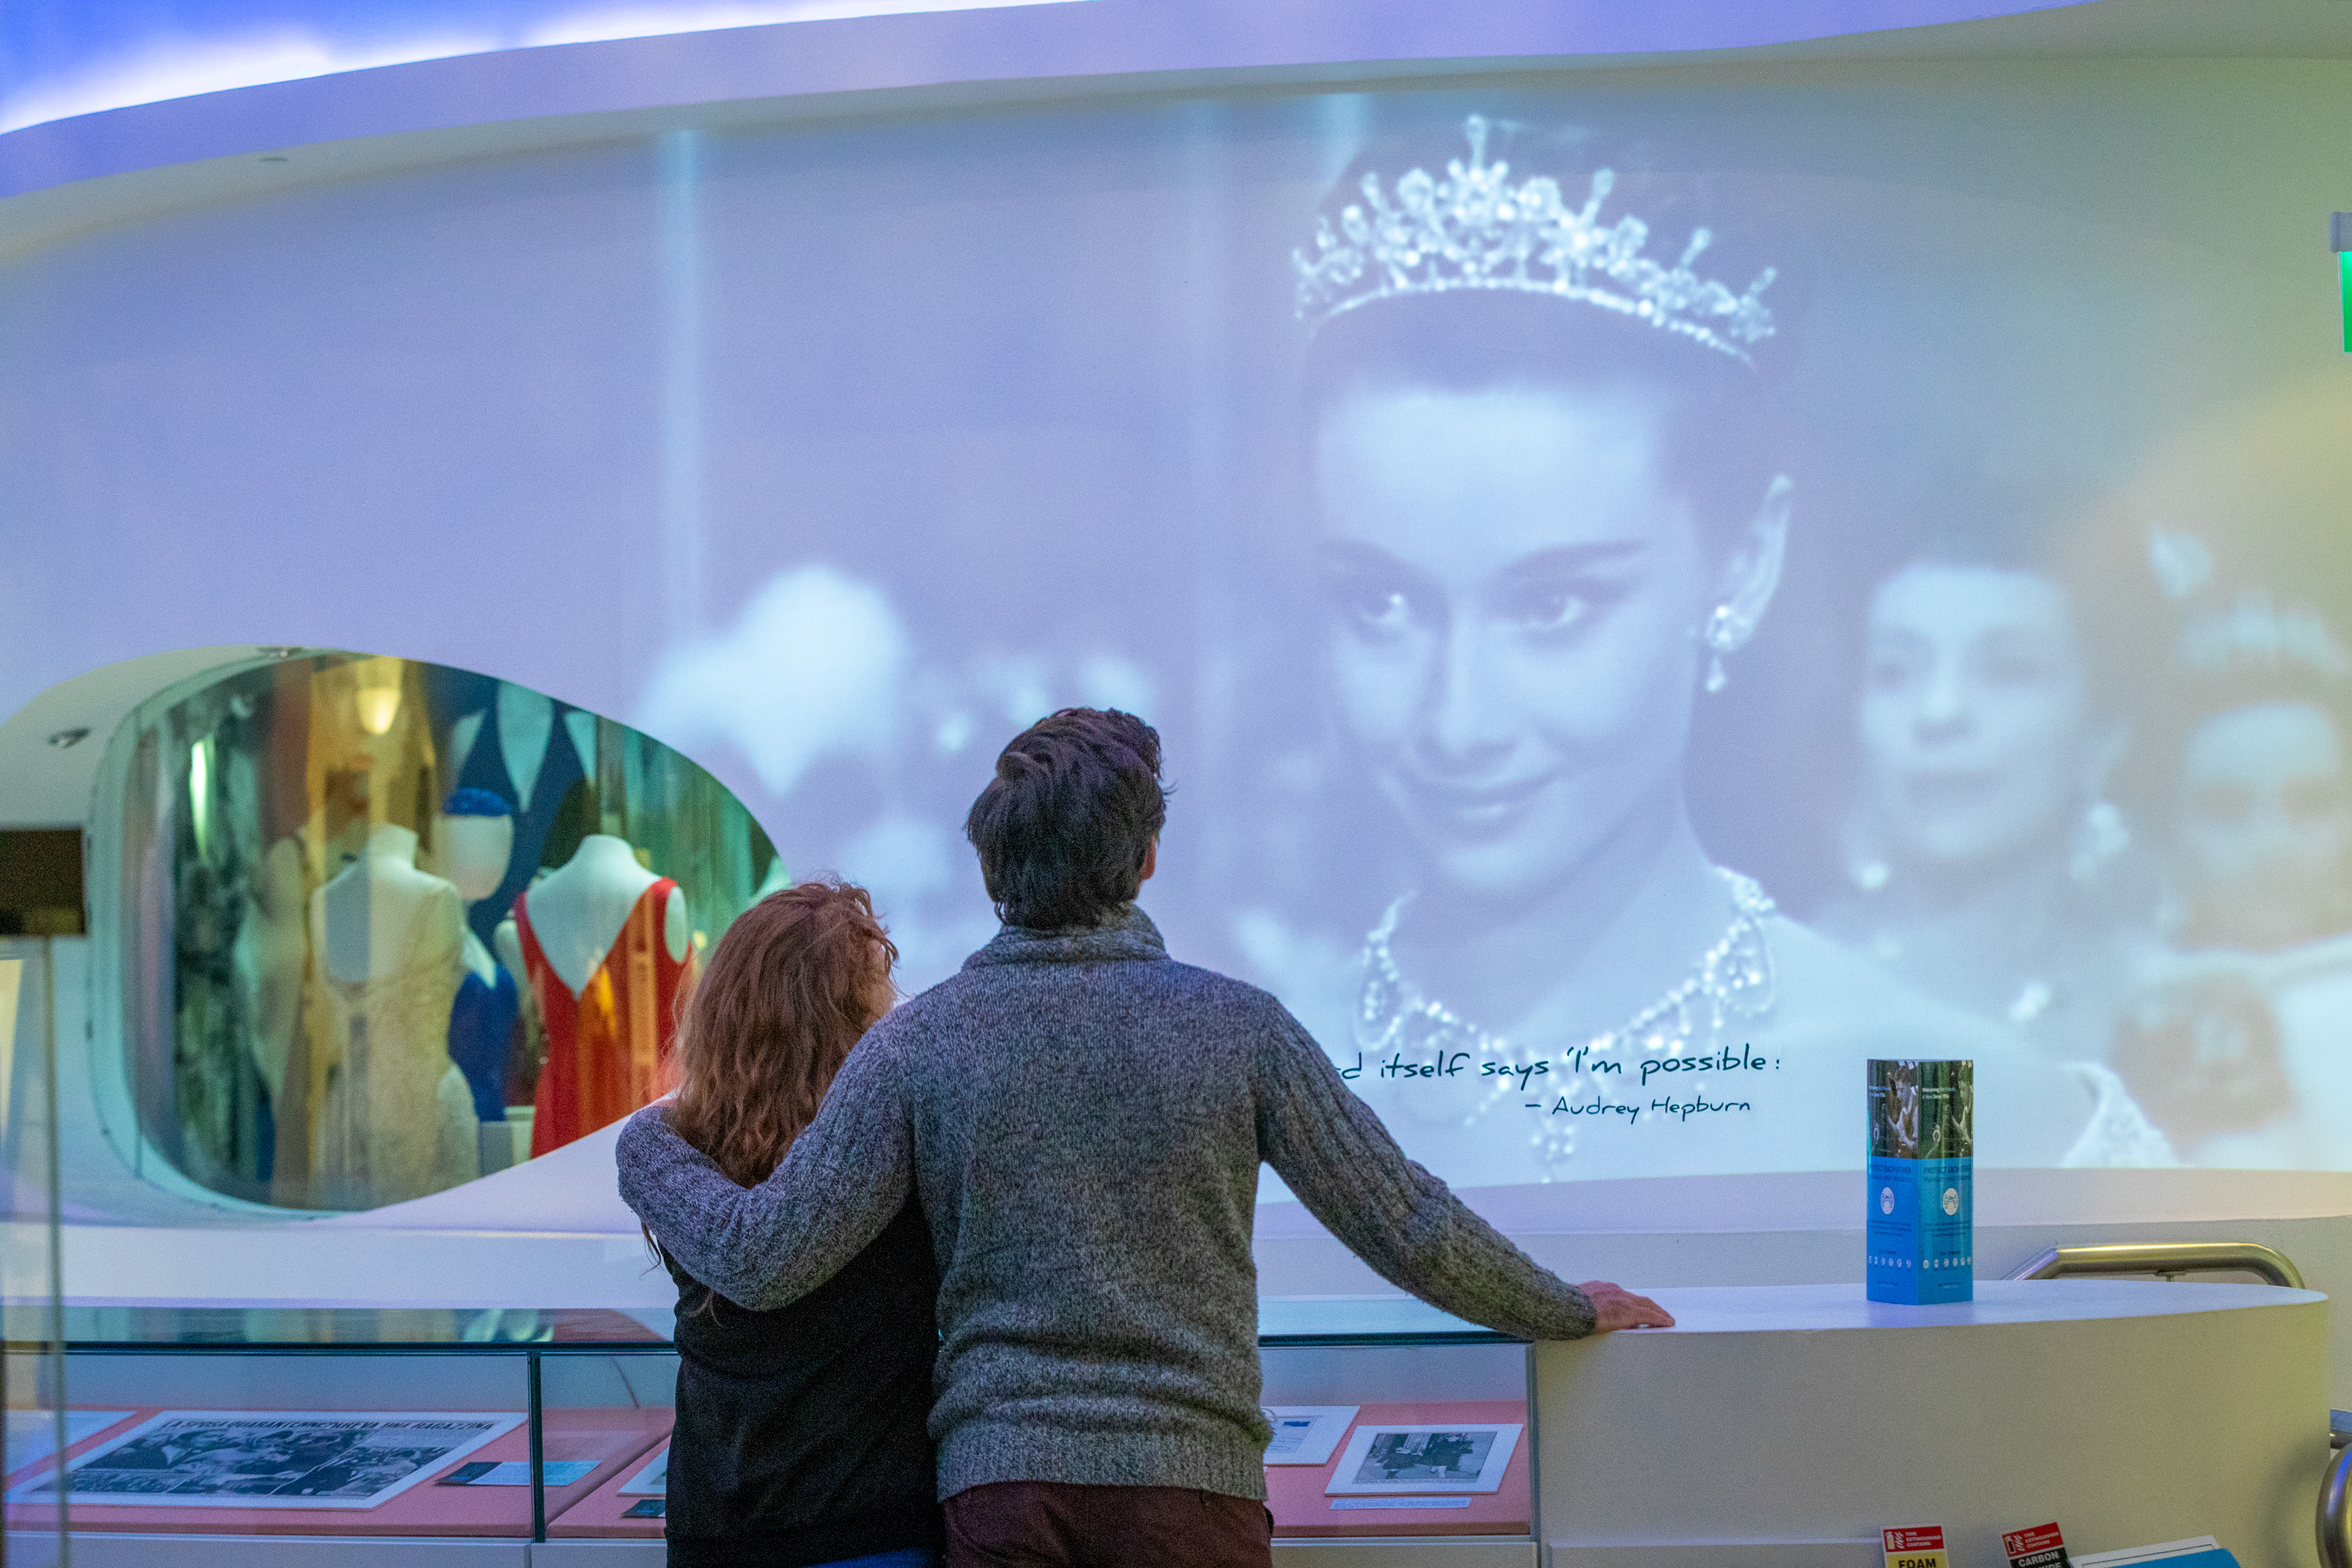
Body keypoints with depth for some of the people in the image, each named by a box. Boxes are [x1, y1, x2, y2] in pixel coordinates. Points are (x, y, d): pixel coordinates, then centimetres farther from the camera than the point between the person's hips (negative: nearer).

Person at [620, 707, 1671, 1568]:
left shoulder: (921, 1041, -2)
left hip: (999, 1484, 0)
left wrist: (646, 1148, 15)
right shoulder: (1237, 1026, -1)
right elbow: (1413, 1233, 1)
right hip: (1193, 1480, 0)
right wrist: (1571, 1312, 18)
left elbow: (766, 1260, -4)